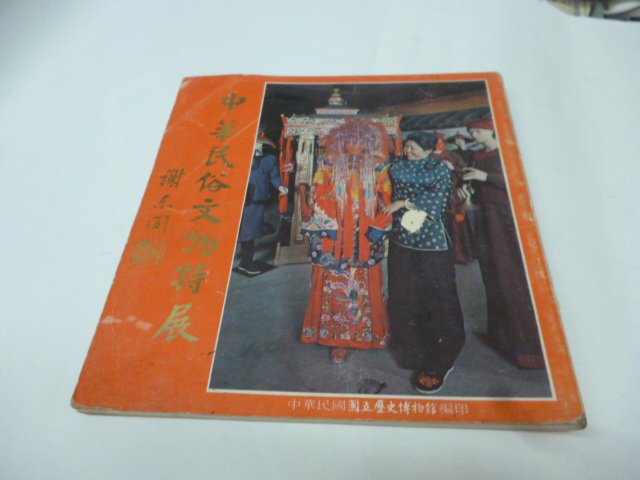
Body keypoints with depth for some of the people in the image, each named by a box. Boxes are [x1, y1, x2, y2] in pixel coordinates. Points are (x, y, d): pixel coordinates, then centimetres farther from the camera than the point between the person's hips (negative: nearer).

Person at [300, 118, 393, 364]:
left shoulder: (378, 167, 4)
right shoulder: (329, 164, 1)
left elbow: (386, 199, 4)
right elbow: (319, 196, -3)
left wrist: (379, 227, -6)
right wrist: (327, 224, -11)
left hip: (365, 237, 2)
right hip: (334, 235, -1)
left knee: (365, 287, 9)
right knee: (334, 285, 2)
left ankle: (364, 332, 27)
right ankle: (337, 337, 14)